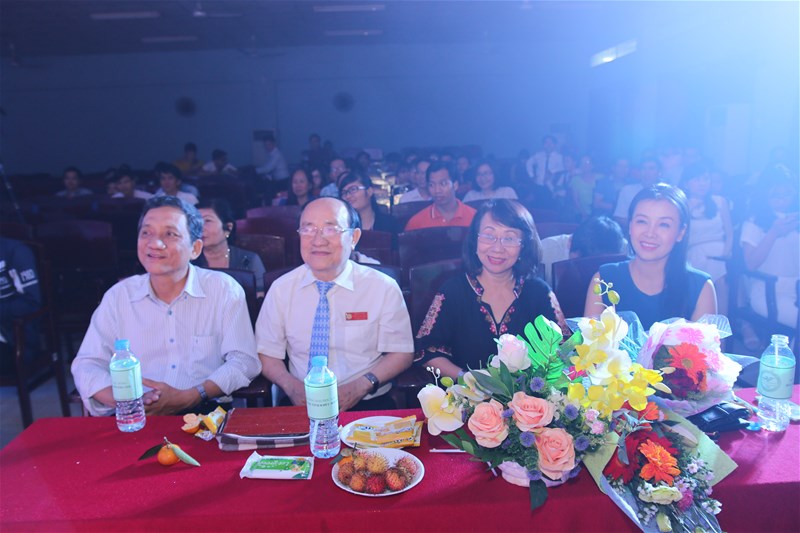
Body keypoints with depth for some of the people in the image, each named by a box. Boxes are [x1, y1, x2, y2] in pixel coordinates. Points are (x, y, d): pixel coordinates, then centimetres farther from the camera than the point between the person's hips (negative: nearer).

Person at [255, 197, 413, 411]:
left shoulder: (383, 287, -3)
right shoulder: (281, 289, 3)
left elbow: (401, 353, 3)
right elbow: (267, 354, 8)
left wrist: (362, 384, -12)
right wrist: (290, 384, -11)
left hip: (367, 404, -1)